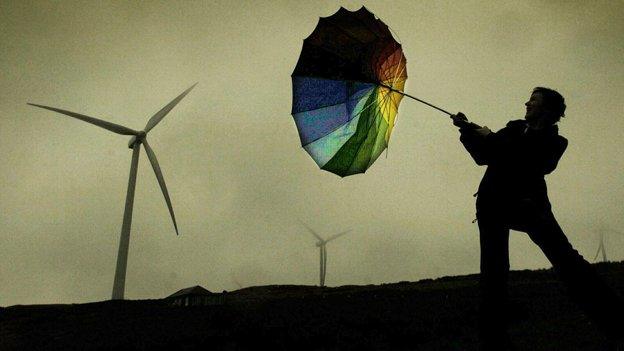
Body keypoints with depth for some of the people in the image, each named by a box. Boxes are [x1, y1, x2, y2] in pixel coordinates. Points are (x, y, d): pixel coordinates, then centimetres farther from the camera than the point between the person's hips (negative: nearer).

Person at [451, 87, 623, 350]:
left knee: (565, 259, -13)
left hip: (528, 204, -3)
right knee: (493, 271, 0)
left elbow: (526, 159, -13)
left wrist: (491, 138, -7)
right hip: (493, 204, 3)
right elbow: (483, 156, 19)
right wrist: (468, 131, 7)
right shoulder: (515, 129, 17)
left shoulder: (554, 141, 5)